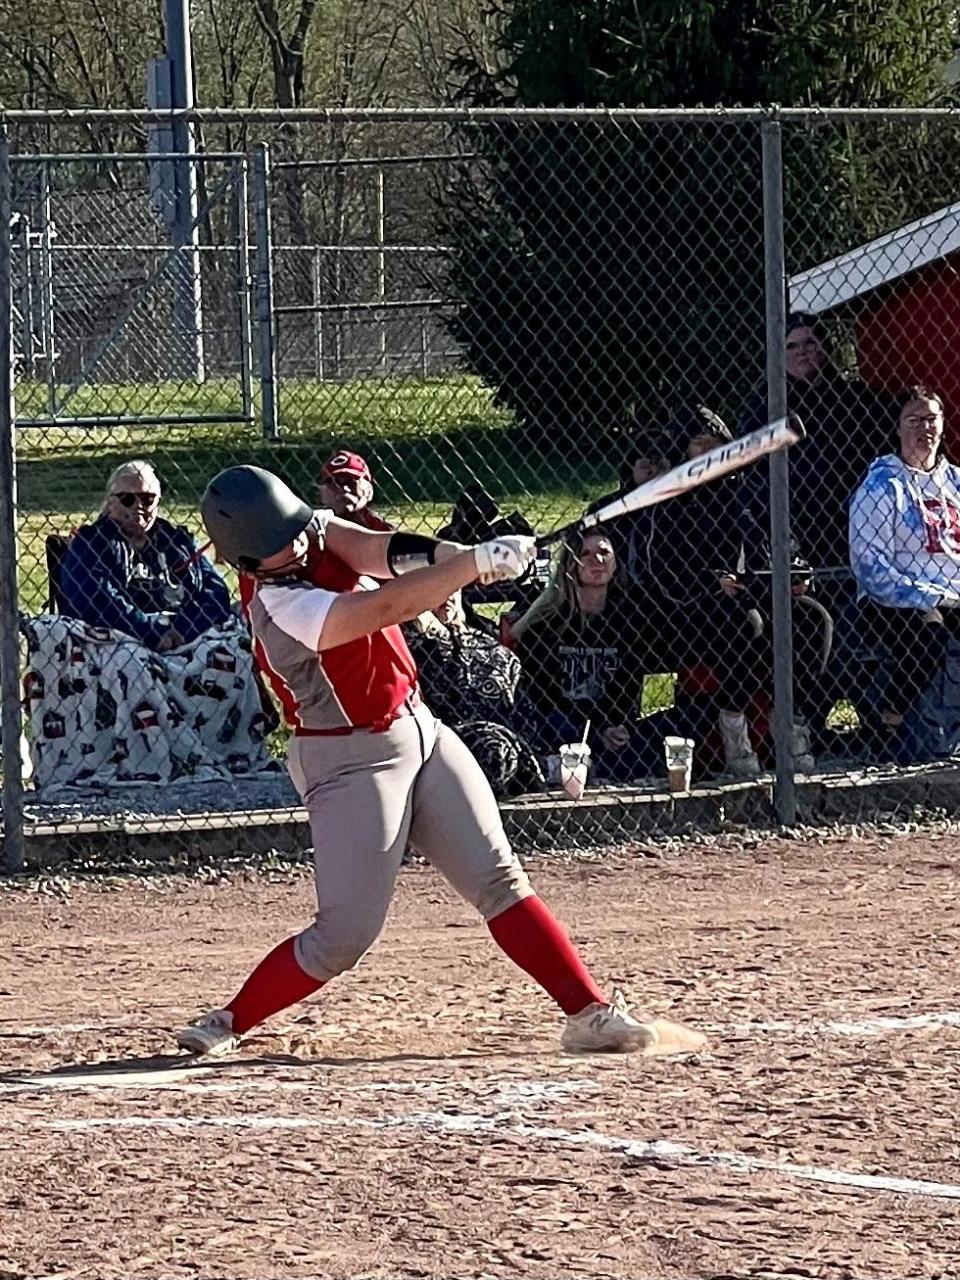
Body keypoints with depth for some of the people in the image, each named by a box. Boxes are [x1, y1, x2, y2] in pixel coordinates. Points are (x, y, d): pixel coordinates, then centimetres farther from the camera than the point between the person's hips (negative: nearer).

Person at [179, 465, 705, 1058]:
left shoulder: (315, 530, -2)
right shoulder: (282, 609, -25)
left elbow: (378, 552, -17)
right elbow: (392, 606, -34)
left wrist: (437, 555, -38)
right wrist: (478, 562, -39)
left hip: (418, 729, 7)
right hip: (353, 760, -7)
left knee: (500, 878, -1)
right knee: (345, 936, -9)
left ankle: (592, 1014, -5)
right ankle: (231, 1022, 9)